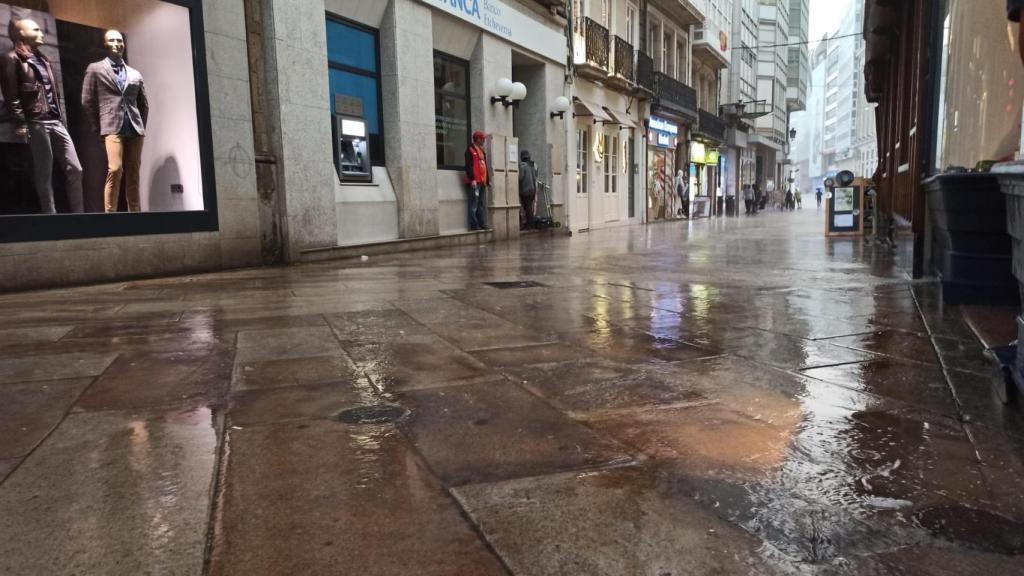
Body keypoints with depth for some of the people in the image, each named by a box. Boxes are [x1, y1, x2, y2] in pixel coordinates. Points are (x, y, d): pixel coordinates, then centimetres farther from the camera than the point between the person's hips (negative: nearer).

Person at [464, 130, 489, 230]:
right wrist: (472, 179, -20)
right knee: (474, 204, -8)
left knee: (482, 205, 8)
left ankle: (482, 224, 12)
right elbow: (468, 166, -12)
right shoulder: (470, 150, -4)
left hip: (482, 181, 9)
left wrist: (488, 179, 18)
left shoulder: (482, 151, 22)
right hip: (474, 181, -9)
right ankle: (474, 225, -7)